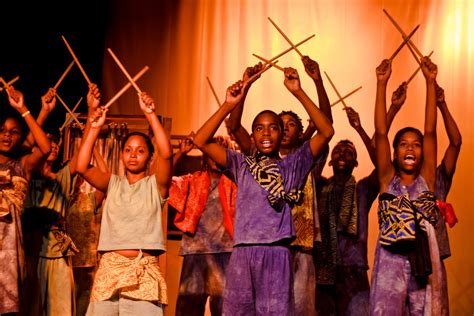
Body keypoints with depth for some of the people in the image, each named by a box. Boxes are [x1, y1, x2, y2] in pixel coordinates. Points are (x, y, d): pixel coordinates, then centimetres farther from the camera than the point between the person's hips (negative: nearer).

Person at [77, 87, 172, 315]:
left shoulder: (155, 184, 10)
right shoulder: (113, 183, 16)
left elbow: (166, 154, -8)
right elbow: (82, 167, 1)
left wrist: (150, 115, -10)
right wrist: (94, 128, -2)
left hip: (145, 268, -2)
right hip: (109, 266, 2)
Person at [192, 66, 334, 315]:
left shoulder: (292, 165, 10)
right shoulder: (242, 164, 14)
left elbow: (326, 132, -2)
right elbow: (200, 141, 7)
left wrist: (298, 92, -8)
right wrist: (228, 105, -1)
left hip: (277, 254, -2)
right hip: (242, 254, 2)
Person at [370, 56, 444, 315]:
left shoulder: (427, 179, 7)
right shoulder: (387, 179, 5)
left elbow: (430, 132, 1)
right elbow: (380, 133, -2)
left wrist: (431, 82, -4)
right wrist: (382, 83, -8)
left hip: (424, 260, 2)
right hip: (390, 262, -1)